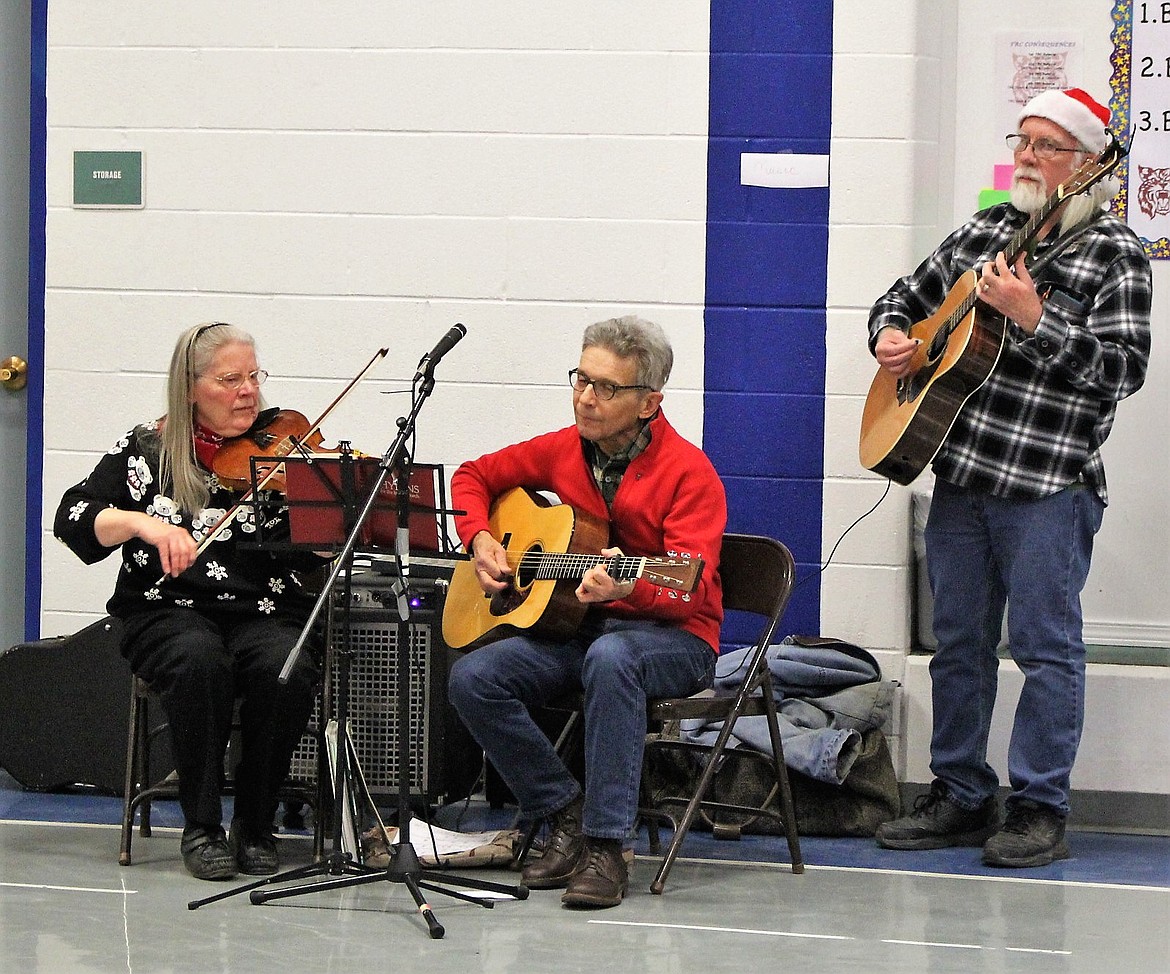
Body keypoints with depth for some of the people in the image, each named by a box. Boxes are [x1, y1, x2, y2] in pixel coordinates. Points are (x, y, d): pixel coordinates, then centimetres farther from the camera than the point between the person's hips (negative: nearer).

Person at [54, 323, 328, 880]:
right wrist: (143, 523, -17)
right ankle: (201, 828, -20)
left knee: (286, 670, -32)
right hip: (169, 611, -1)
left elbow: (310, 556, -3)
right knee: (199, 663, -35)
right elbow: (72, 518, -1)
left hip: (265, 611, 1)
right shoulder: (147, 449, 9)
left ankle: (256, 825, -13)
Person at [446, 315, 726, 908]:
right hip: (577, 627, 6)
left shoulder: (688, 471, -13)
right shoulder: (564, 450, 5)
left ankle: (605, 847, -36)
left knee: (610, 657, -41)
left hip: (672, 637, -6)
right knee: (472, 677, -20)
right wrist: (480, 540, 1)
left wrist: (630, 589, -45)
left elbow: (693, 589, -24)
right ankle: (565, 815, -9)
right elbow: (474, 476, 21)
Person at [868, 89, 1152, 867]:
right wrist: (889, 338, 6)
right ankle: (962, 798, 21)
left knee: (1044, 645, -3)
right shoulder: (980, 233, 14)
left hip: (1050, 483, -6)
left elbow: (1125, 367, -14)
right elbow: (904, 298, 27)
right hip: (960, 471, 6)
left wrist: (1034, 318, -21)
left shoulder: (1114, 254, -4)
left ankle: (1040, 810, 4)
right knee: (959, 643, 11)